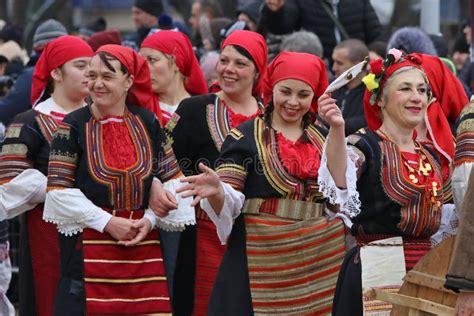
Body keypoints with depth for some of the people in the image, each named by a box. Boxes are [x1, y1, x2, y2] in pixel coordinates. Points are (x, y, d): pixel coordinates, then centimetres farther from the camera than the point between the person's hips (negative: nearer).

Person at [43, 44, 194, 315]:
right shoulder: (74, 126, -2)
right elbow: (59, 190, -6)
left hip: (144, 244, 2)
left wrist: (150, 220, -5)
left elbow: (171, 179, 10)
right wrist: (107, 223, -11)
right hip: (90, 248, -2)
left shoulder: (147, 122, 6)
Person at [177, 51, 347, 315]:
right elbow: (228, 202, -6)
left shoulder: (322, 138, 13)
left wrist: (339, 131, -9)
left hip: (320, 261, 3)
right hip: (262, 260, -3)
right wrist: (216, 191, -29)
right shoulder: (245, 136, 0)